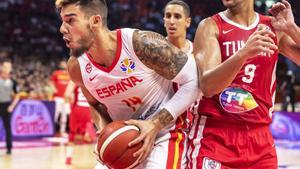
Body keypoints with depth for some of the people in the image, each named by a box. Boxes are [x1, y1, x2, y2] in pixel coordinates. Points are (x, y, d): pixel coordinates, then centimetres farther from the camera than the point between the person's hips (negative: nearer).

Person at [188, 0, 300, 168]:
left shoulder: (274, 27, 5)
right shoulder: (211, 26, -5)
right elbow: (207, 86, -18)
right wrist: (243, 53, -31)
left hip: (260, 138, 3)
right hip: (215, 137, -3)